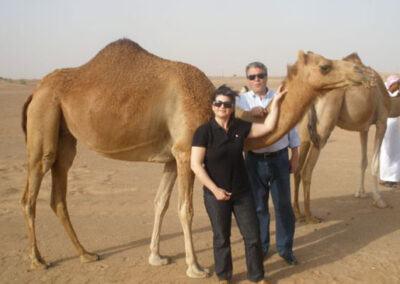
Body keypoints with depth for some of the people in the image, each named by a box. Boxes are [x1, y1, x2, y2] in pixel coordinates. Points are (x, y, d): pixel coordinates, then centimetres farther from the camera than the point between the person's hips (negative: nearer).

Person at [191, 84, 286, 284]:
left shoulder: (240, 127, 0)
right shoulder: (204, 131, -13)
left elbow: (268, 127, 4)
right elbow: (195, 165, -14)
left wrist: (276, 101, -4)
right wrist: (215, 189, -16)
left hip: (242, 192, 4)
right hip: (216, 194, -3)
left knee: (252, 236, 9)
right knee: (221, 238, 12)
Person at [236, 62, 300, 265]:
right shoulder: (241, 100, 1)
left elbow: (291, 127, 8)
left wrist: (295, 156, 7)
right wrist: (250, 113, -27)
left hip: (279, 157, 1)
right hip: (255, 160, 0)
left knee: (283, 204, 6)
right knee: (258, 205, 10)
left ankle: (285, 248, 21)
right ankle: (261, 247, 26)